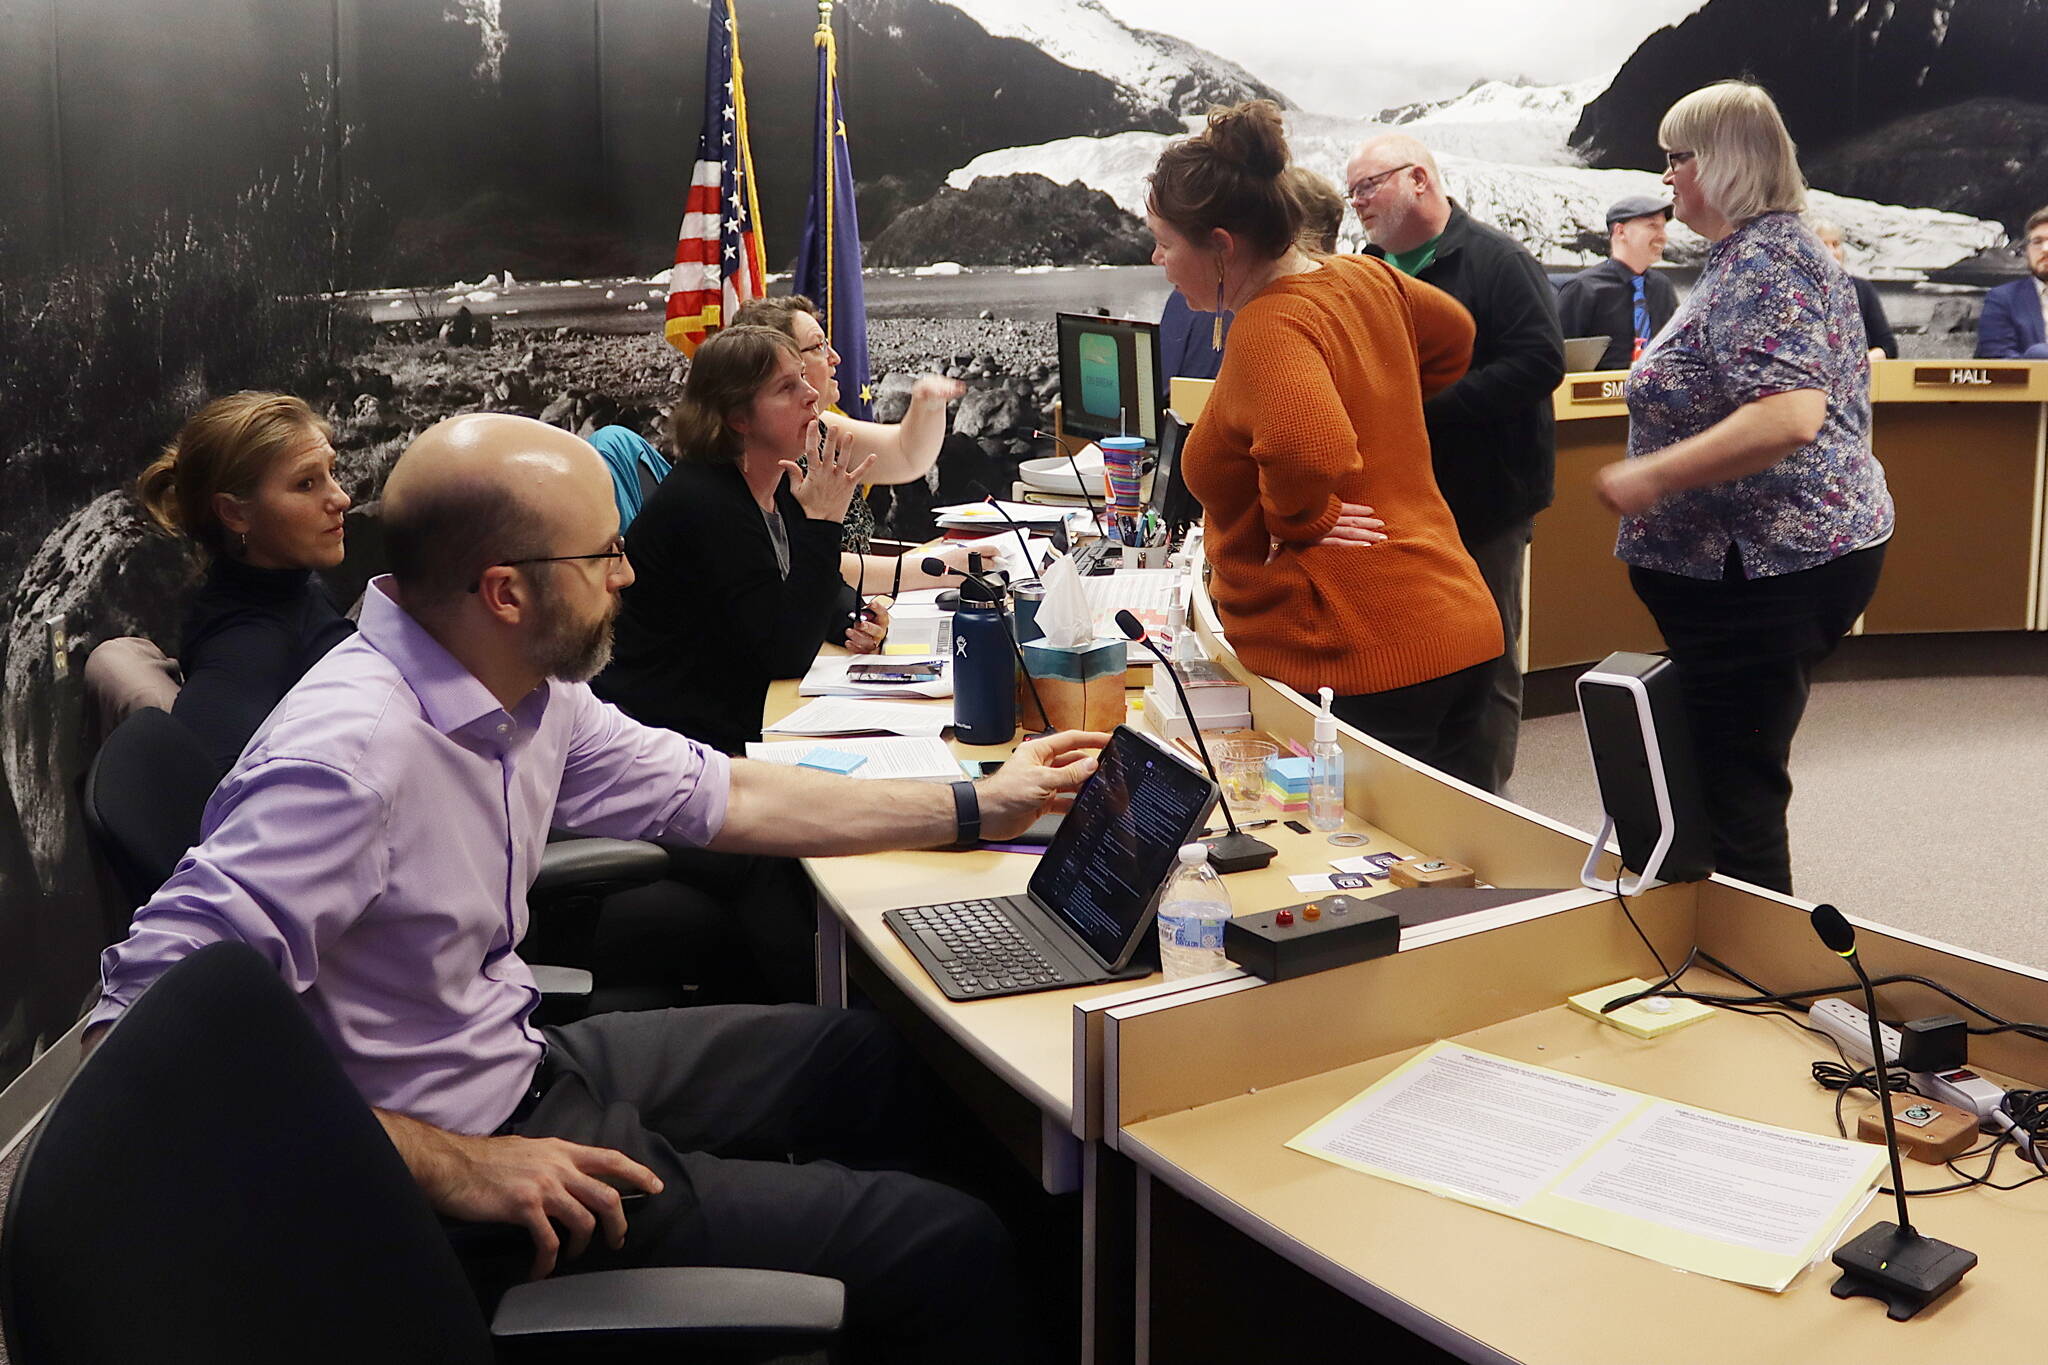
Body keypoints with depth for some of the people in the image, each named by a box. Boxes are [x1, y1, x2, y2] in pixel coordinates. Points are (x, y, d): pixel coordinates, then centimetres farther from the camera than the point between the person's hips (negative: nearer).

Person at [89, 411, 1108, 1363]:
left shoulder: (523, 686, -3)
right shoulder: (349, 752, -30)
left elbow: (710, 794, 10)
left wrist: (977, 805, 14)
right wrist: (452, 1168, -30)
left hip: (521, 1063, 9)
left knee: (865, 1058, 22)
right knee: (949, 1251, -9)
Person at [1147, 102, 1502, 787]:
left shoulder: (1270, 329, -18)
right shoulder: (1365, 279, 9)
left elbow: (1311, 450, -36)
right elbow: (1452, 333, 28)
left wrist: (1297, 520, -17)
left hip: (1354, 661, -10)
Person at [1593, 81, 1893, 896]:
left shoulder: (1760, 265, -18)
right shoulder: (1766, 251, 16)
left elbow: (1788, 418, -30)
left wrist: (1652, 475, -25)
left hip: (1764, 573, -11)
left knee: (1738, 792, -4)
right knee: (1732, 777, 18)